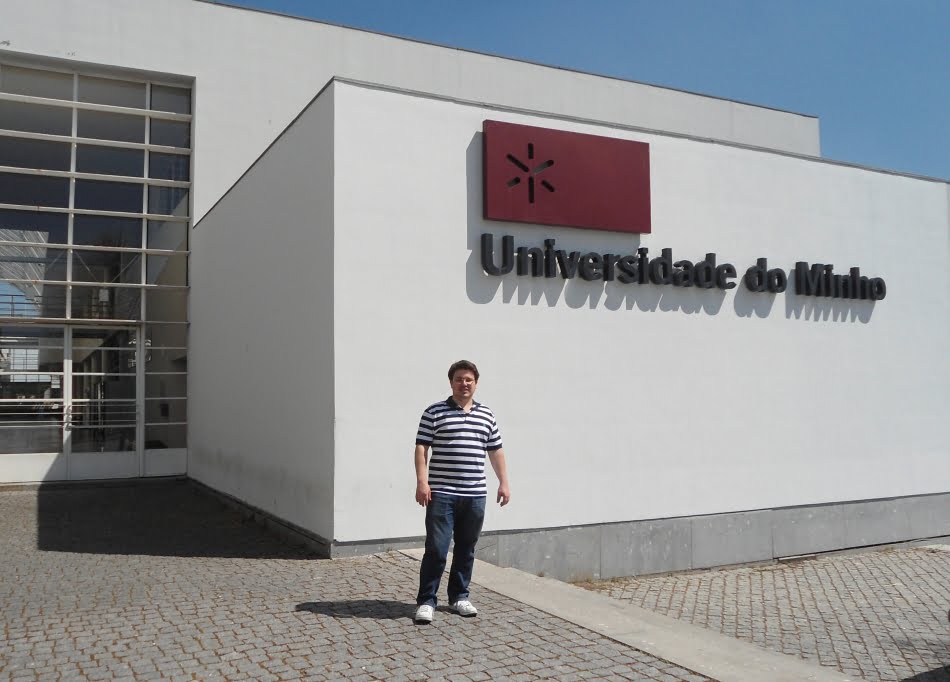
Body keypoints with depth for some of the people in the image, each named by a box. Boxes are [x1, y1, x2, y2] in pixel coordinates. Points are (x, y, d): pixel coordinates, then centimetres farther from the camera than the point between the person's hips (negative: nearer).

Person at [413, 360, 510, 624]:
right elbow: (421, 448, -4)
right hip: (441, 493, -4)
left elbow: (496, 451, 16)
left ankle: (459, 597, 26)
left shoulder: (487, 415, 12)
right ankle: (426, 601, 6)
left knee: (466, 549, 12)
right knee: (436, 549, -5)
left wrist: (503, 483, 11)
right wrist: (422, 482, -13)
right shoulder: (434, 413, -1)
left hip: (475, 495, 4)